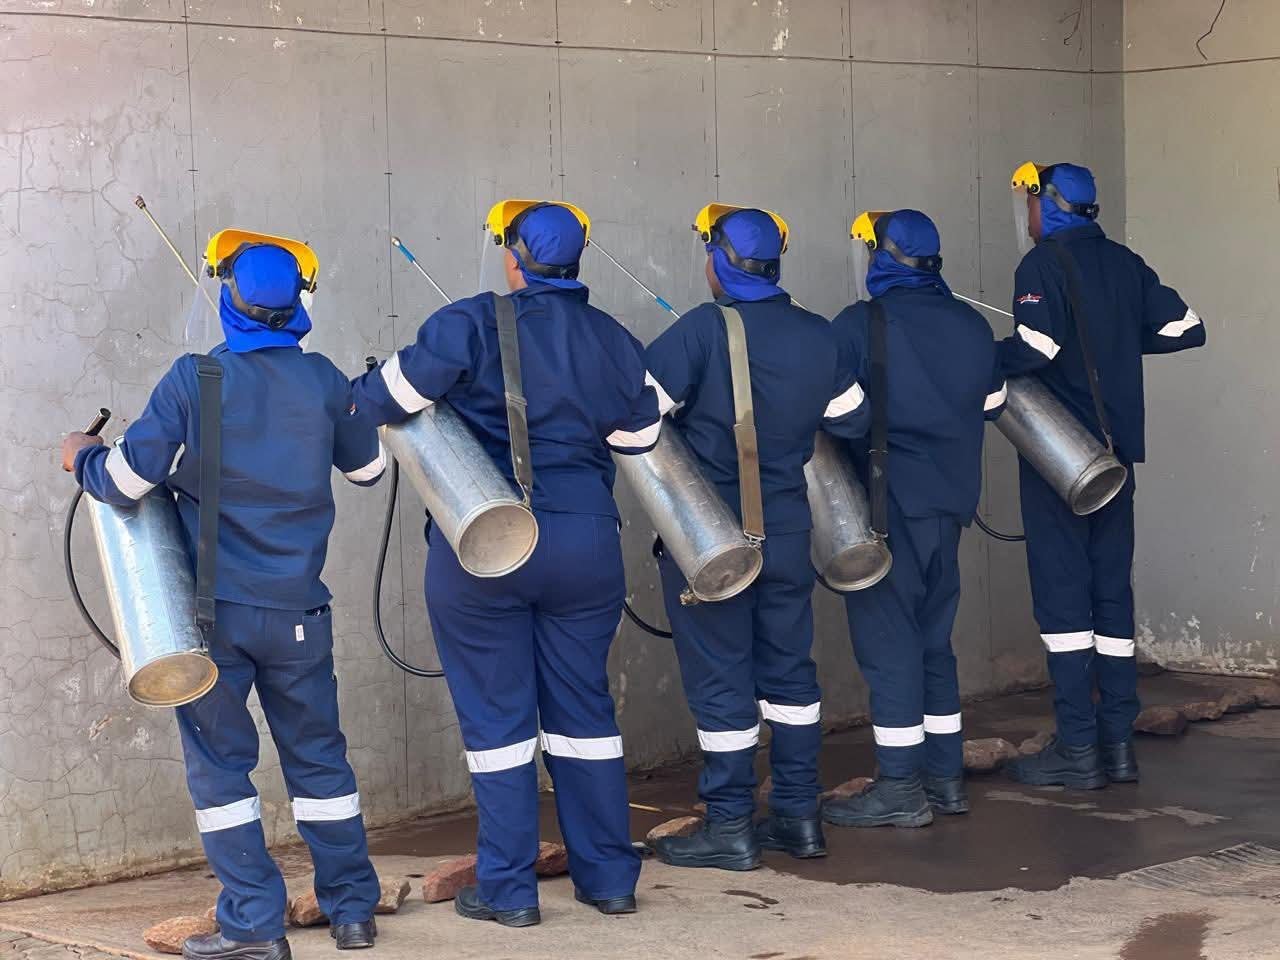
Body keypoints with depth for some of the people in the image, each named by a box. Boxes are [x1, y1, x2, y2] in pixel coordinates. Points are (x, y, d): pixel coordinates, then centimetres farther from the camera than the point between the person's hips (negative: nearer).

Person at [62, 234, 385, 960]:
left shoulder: (193, 378, -9)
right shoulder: (324, 381, -1)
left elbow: (127, 479, -10)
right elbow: (368, 467, 14)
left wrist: (83, 458, 12)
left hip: (213, 606, -2)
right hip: (298, 609, 3)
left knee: (219, 760, 6)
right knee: (318, 755, 14)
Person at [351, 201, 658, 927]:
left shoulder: (473, 325, -10)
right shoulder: (614, 340, 4)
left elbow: (391, 398, -17)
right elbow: (639, 440, 11)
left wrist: (358, 396, 5)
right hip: (585, 546, 4)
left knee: (498, 716, 5)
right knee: (584, 708, 14)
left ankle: (509, 889, 8)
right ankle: (610, 876, 19)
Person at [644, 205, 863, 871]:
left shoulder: (703, 330, -17)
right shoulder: (818, 336, 1)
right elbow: (847, 418, 14)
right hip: (788, 534, 6)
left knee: (720, 678, 1)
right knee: (789, 666, 15)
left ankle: (730, 828, 6)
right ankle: (798, 815, 20)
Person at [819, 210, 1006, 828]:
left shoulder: (859, 326, -13)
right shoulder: (971, 326, 6)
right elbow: (991, 404, 16)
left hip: (887, 506, -6)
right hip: (949, 506, 6)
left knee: (887, 643, -1)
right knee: (934, 641, 16)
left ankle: (900, 788, 0)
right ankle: (946, 776, 20)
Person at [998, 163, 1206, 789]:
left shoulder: (1045, 264, -10)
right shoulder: (1124, 264, 10)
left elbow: (1033, 349, -23)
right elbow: (1184, 329, 10)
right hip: (1116, 447, 7)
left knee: (1061, 590, -4)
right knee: (1111, 588, 9)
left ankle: (1077, 749, -6)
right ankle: (1118, 742, 10)